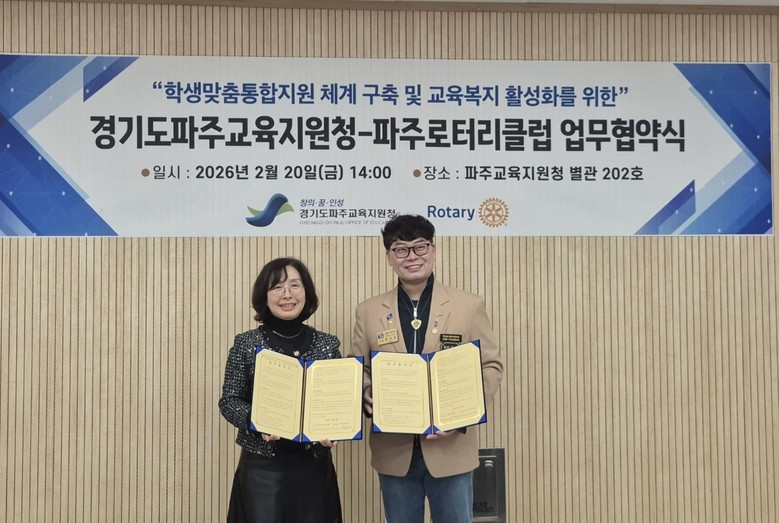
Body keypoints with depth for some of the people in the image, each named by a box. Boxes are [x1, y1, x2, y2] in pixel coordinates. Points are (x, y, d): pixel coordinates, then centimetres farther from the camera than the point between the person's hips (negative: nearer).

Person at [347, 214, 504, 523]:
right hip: (393, 450, 2)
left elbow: (491, 366, 1)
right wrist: (366, 395, -13)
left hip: (451, 448, -1)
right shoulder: (368, 311, 5)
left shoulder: (469, 306, 0)